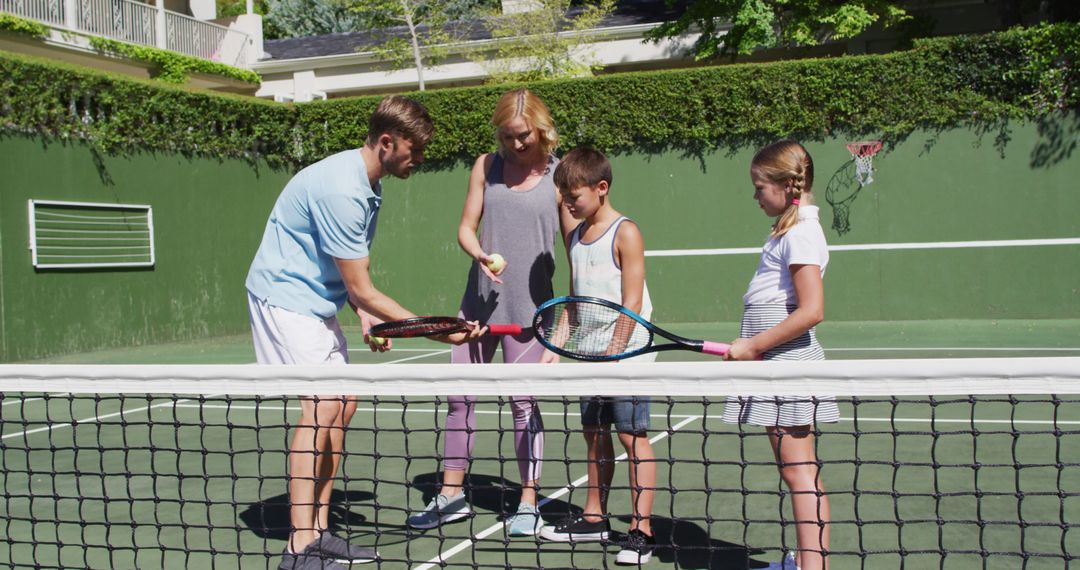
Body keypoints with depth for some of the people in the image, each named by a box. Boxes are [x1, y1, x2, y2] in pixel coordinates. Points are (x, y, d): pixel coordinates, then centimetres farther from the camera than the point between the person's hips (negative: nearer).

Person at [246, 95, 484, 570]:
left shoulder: (367, 184, 6)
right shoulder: (340, 189, -26)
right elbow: (361, 288, -23)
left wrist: (366, 314, 0)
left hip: (317, 300, 10)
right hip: (284, 296, -10)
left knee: (341, 405, 6)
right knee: (321, 404, -16)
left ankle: (318, 531, 13)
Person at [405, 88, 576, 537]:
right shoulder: (486, 167, 7)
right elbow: (466, 227, 9)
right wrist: (480, 255, -14)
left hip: (529, 306, -4)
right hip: (479, 298, 4)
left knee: (523, 402, 1)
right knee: (460, 396, 8)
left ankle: (528, 503, 14)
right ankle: (451, 495, 21)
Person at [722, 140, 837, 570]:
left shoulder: (800, 234, -15)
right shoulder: (792, 230, 16)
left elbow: (811, 310, -24)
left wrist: (753, 345, -19)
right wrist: (752, 347, 15)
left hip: (788, 360, -10)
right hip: (777, 362, 10)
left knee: (798, 468, -8)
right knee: (791, 467, 15)